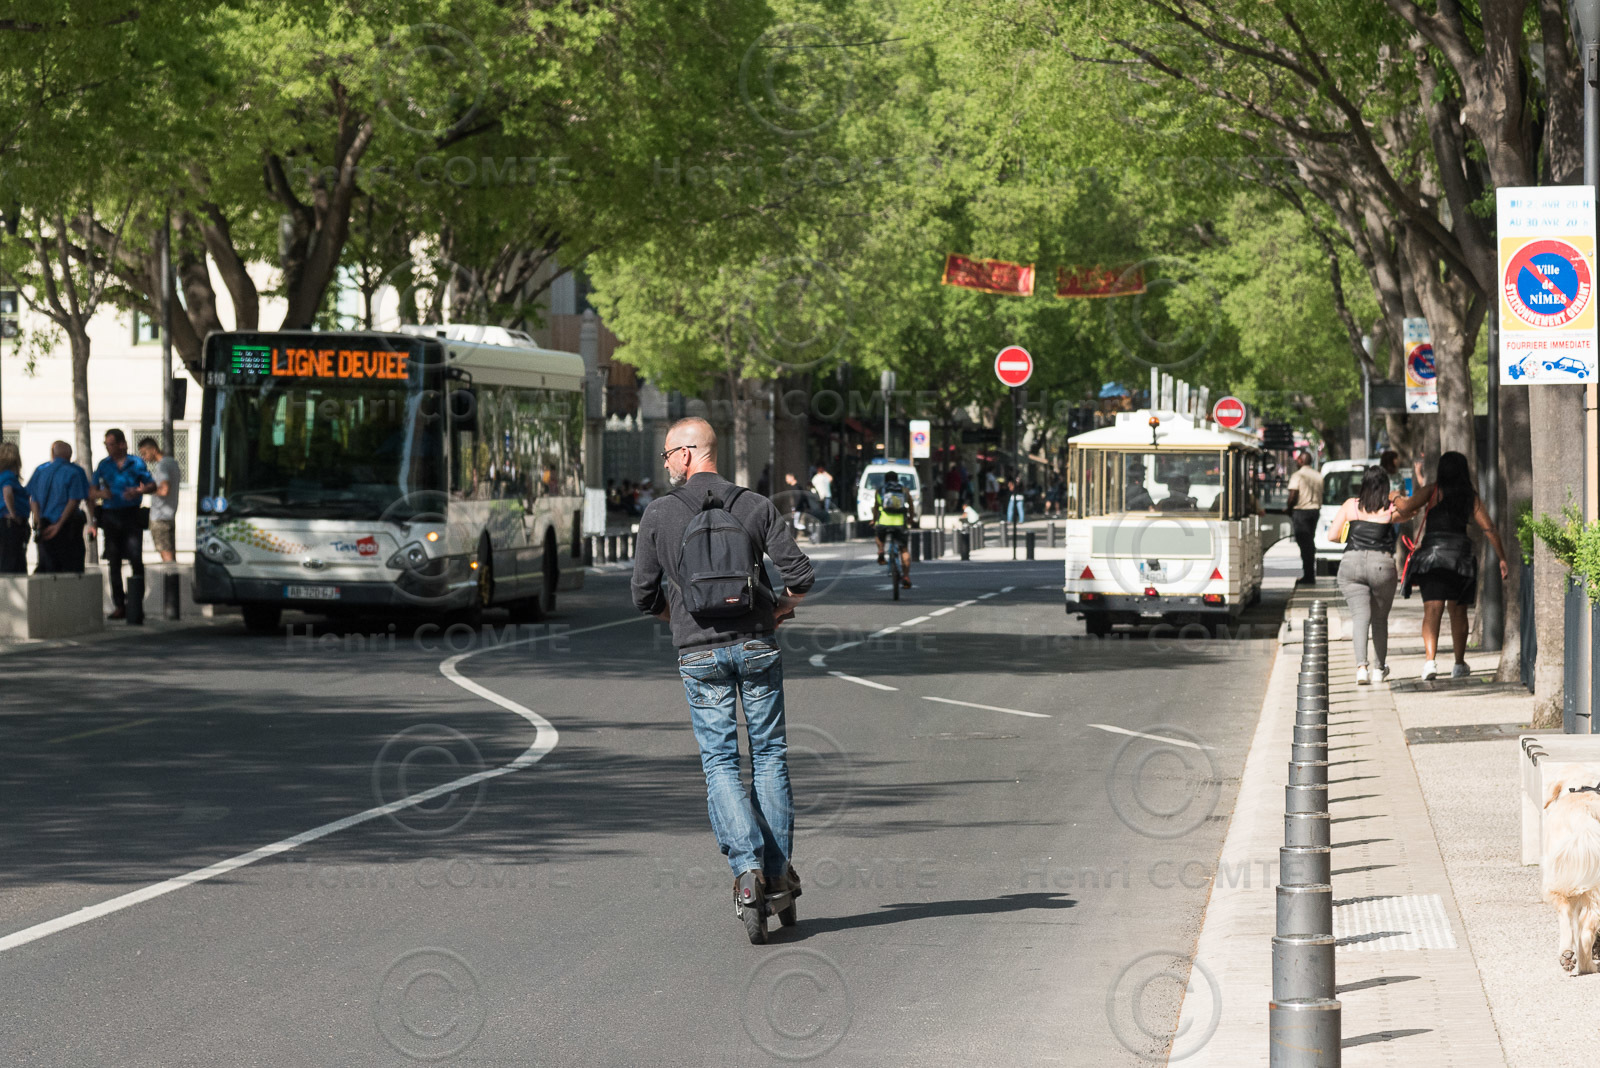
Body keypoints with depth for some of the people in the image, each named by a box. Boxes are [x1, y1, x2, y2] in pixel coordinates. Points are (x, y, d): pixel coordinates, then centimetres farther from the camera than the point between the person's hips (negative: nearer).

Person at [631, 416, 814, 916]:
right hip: (757, 646, 1)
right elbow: (800, 575, -6)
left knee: (720, 761, 3)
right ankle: (779, 868, 13)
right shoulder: (757, 508, 0)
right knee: (770, 754, 11)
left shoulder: (658, 515, -3)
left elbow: (644, 595, 1)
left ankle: (747, 865, -13)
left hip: (698, 651, -1)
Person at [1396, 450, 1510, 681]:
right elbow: (1489, 529, 3)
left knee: (1432, 610, -10)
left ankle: (1430, 660, -28)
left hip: (1432, 553, -2)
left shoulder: (1432, 491, 1)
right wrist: (1503, 559, 6)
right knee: (1458, 611, 16)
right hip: (1461, 556, 2)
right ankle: (1459, 665, 23)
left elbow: (1405, 508, -11)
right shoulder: (1471, 497, 9)